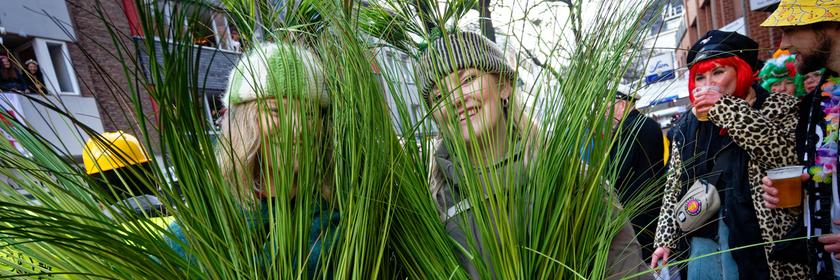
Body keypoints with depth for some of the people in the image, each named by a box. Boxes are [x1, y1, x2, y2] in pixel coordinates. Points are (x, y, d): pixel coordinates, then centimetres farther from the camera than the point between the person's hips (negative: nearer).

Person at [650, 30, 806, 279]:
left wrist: (727, 108, -18)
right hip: (702, 239, 3)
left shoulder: (778, 107, 1)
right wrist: (665, 240, 7)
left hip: (758, 239, -3)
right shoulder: (688, 125, 8)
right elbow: (674, 188, 11)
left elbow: (790, 155, -19)